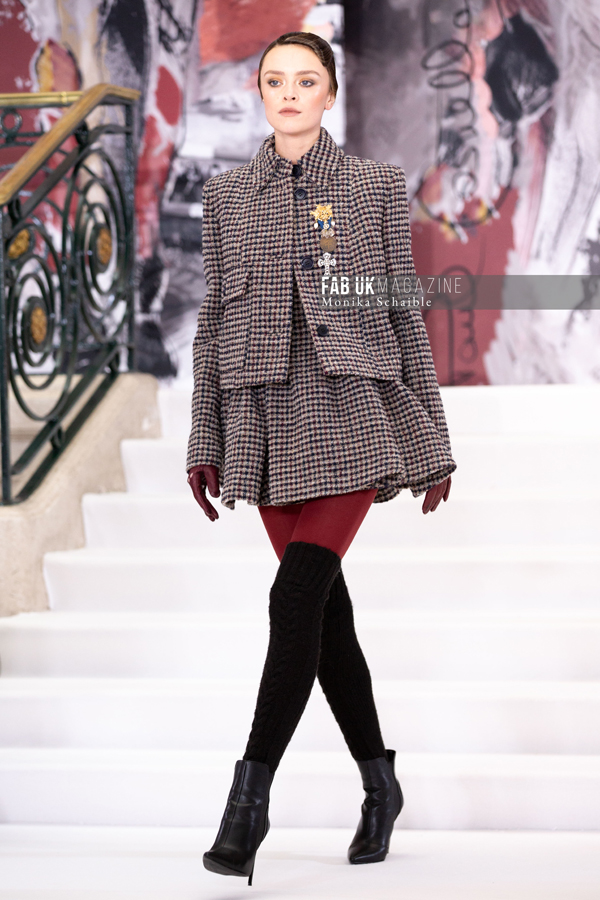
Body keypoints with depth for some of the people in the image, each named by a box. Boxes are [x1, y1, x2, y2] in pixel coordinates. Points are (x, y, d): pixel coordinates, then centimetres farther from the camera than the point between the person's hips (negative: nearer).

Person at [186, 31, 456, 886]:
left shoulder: (376, 185, 6)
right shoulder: (227, 194, 12)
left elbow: (406, 313, 6)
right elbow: (213, 321, 12)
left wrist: (433, 442, 5)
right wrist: (205, 441, 8)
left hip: (355, 413, -3)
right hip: (267, 422, 3)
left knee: (297, 596, -17)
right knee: (326, 607, 6)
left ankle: (248, 799, -16)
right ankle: (380, 787, 20)